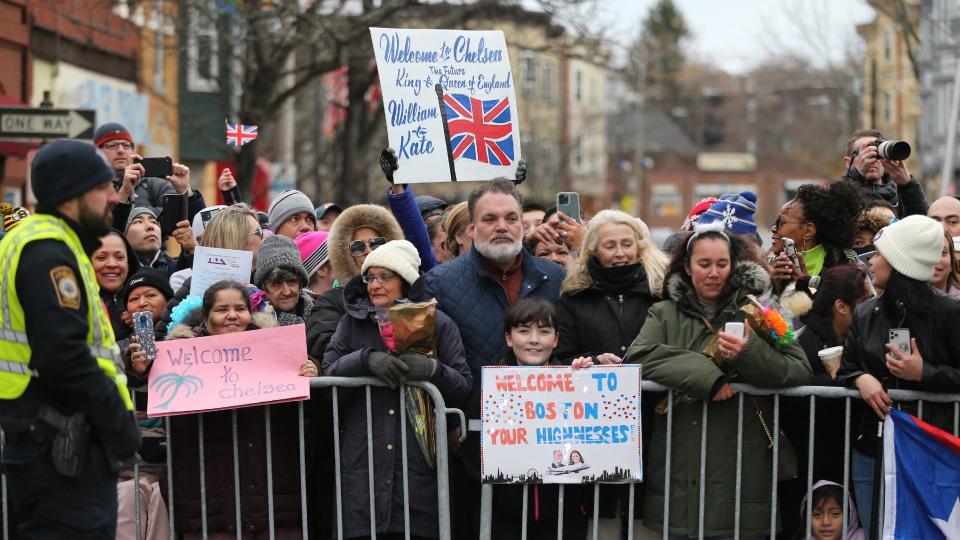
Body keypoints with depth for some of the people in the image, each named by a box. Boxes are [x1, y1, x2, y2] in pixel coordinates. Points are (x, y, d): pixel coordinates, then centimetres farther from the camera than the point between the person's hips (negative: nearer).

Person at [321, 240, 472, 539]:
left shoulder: (437, 323, 8)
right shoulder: (353, 321, 14)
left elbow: (464, 387, 2)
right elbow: (328, 370, 1)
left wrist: (432, 369, -17)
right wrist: (368, 358, -16)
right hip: (363, 459, 1)